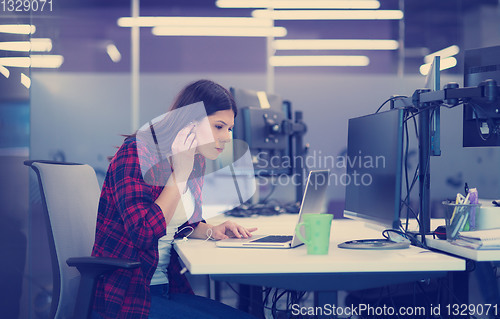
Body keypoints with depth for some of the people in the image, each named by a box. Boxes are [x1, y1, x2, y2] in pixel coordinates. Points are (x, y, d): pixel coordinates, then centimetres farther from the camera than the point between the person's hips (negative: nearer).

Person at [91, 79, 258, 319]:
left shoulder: (196, 164, 10)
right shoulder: (136, 154, -14)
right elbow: (144, 234, -25)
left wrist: (211, 231, 3)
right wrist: (181, 171, -20)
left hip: (166, 288, 8)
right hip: (123, 298, -8)